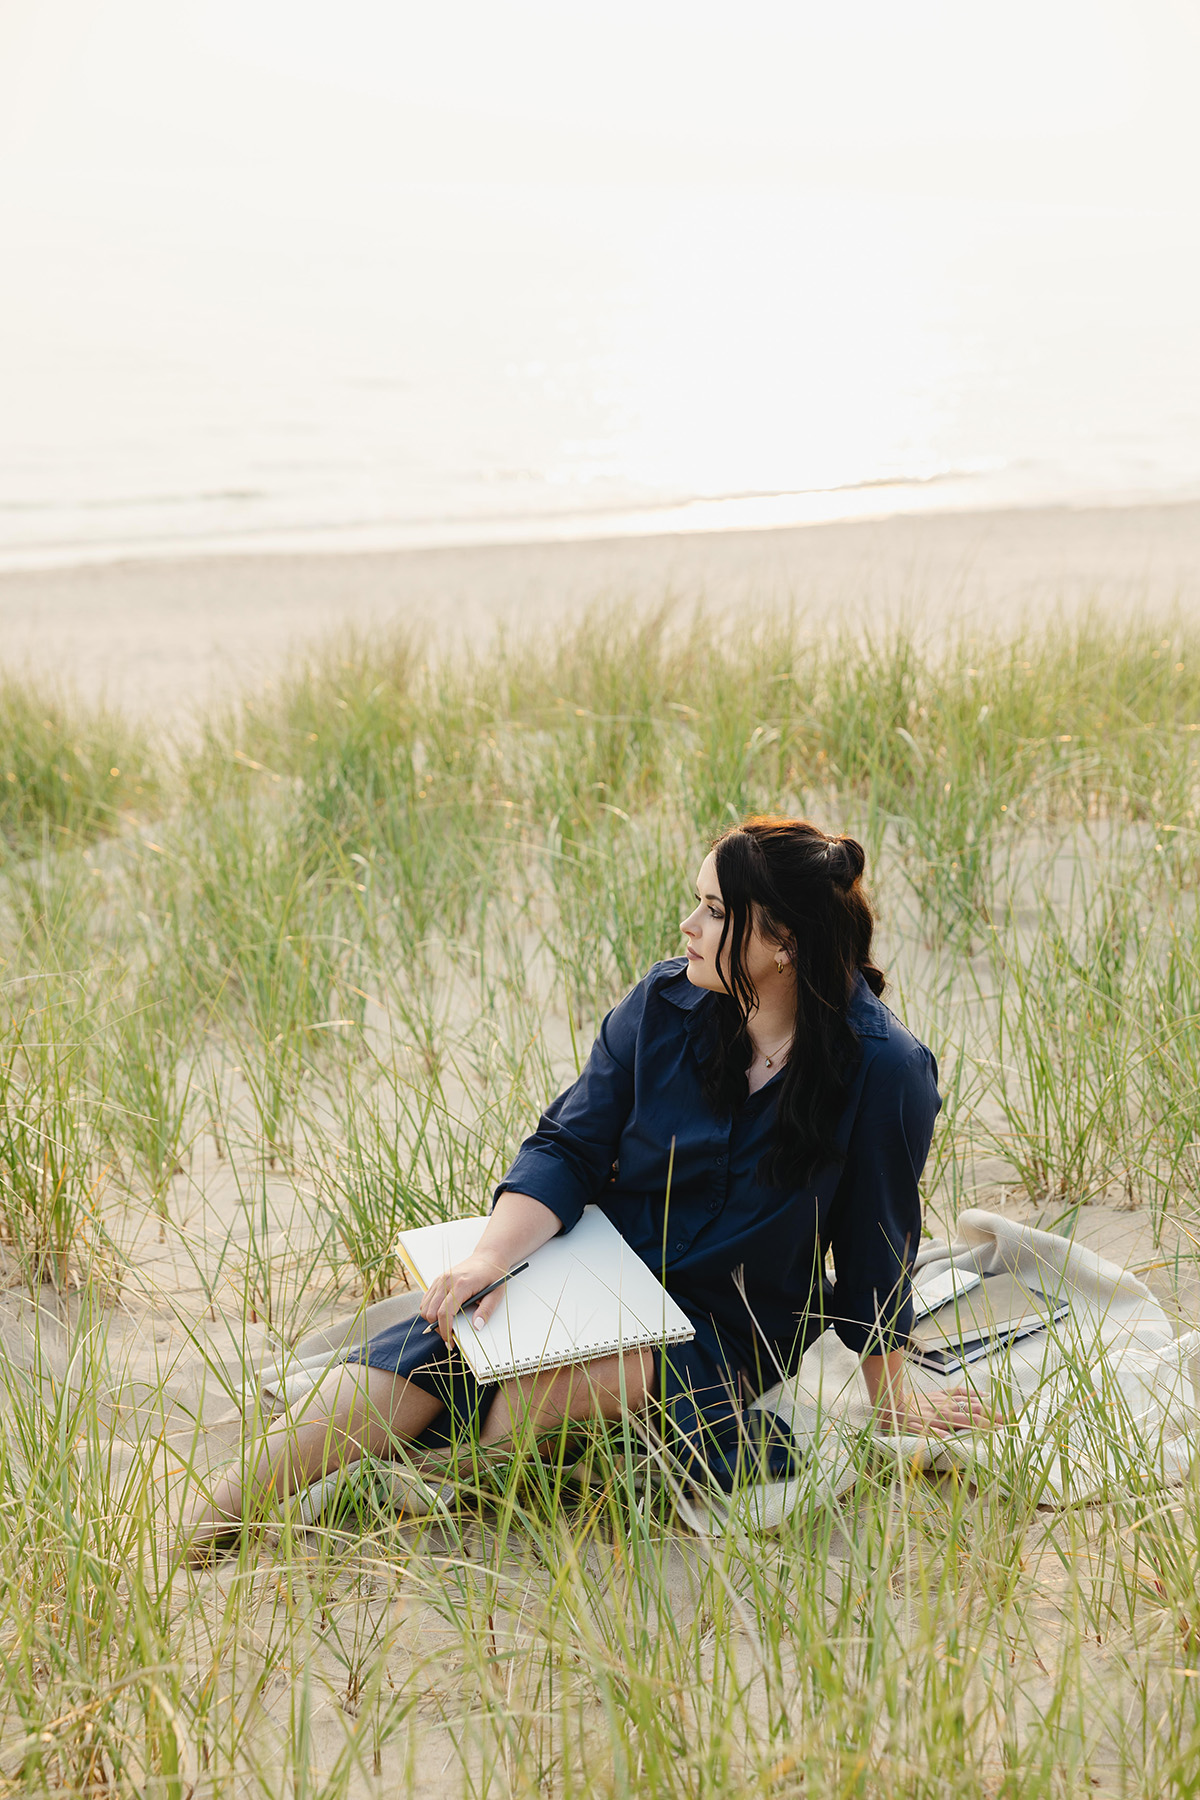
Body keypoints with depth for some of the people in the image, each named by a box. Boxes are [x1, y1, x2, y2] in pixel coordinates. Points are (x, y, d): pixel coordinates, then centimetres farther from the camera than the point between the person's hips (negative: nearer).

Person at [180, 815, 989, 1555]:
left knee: (574, 1376, -37)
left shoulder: (883, 1069, -16)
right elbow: (568, 1146, -5)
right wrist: (491, 1256, -21)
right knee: (439, 1340, -24)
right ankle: (201, 1522, -28)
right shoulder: (665, 1003, -6)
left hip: (727, 1332, -2)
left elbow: (875, 1244, -5)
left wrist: (892, 1395, 5)